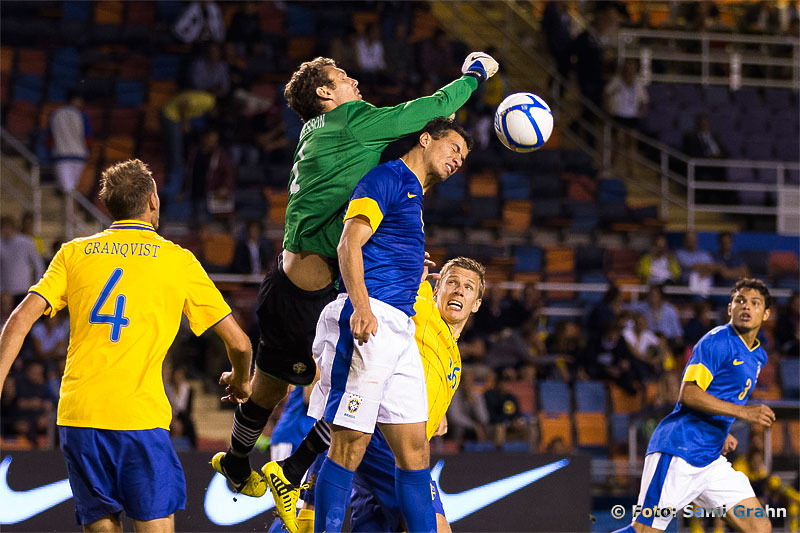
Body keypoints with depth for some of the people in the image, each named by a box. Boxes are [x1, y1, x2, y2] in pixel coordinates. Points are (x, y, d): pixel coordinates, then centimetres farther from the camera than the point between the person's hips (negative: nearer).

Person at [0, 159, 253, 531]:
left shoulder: (73, 253, 12)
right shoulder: (178, 262, 6)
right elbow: (238, 341, 8)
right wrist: (240, 381, 29)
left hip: (76, 416, 3)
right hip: (139, 415, -3)